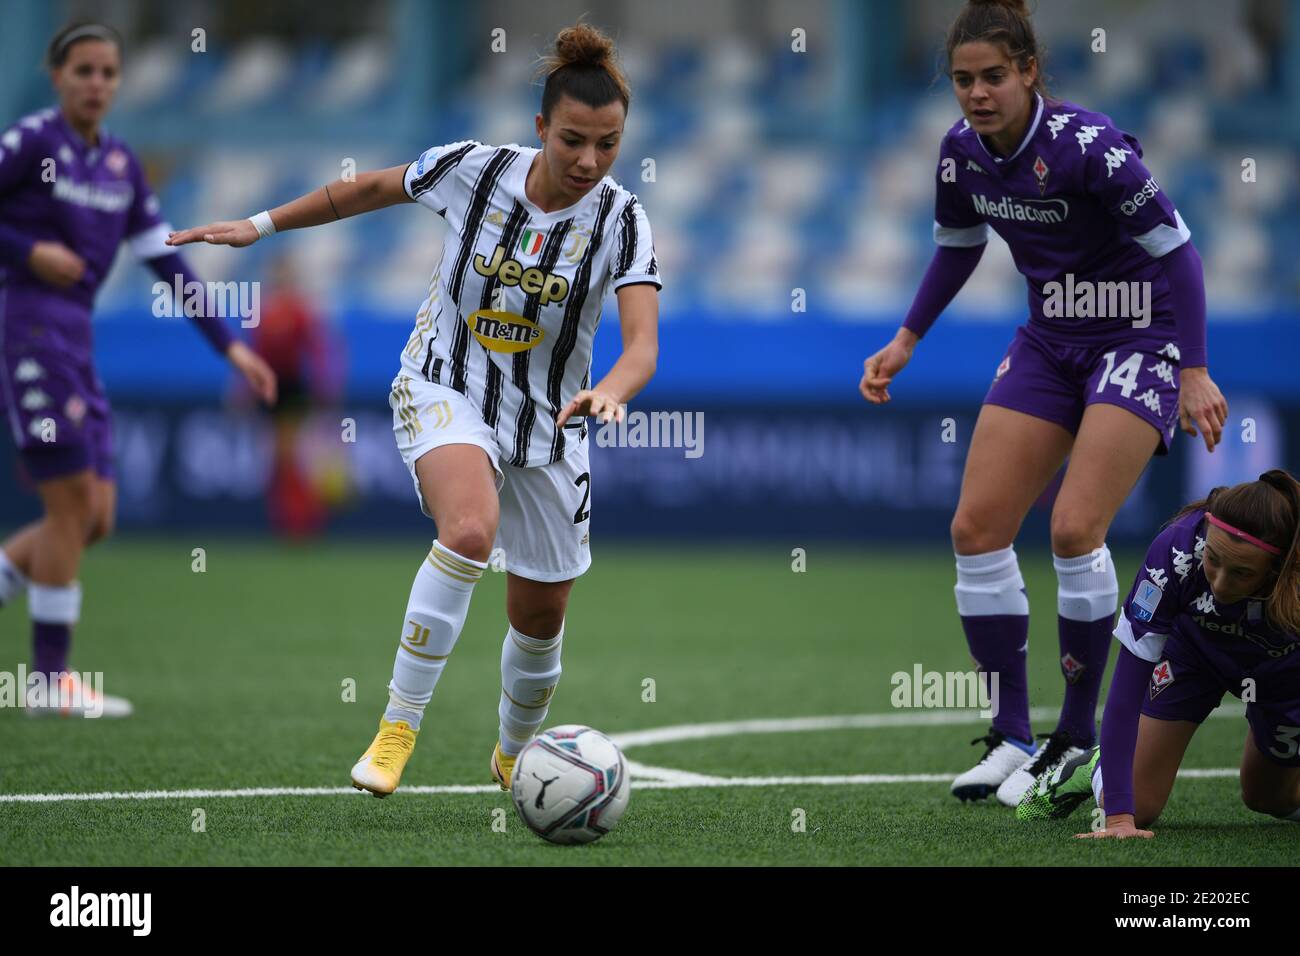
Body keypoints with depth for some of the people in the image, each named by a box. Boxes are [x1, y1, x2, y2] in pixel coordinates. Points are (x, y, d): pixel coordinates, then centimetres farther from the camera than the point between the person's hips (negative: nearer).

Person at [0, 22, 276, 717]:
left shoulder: (121, 163, 14)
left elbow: (165, 261, 16)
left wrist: (228, 346, 11)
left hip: (74, 343, 8)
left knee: (95, 518, 3)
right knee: (73, 504, -9)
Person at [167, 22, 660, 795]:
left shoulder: (621, 220, -17)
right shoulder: (474, 170, -15)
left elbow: (643, 348, -29)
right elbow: (371, 189, 5)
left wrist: (610, 392, -51)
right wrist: (262, 225, 8)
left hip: (548, 424, 2)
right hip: (445, 390, -2)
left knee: (541, 616, 11)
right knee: (470, 529, -33)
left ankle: (515, 753, 42)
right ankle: (397, 729, -26)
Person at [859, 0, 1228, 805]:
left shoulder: (1088, 146, -25)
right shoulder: (962, 152, -4)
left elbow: (1176, 248, -20)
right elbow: (958, 246, 16)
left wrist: (1194, 372, -22)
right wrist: (906, 341, 14)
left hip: (1139, 339, -7)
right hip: (1050, 341, 7)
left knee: (1075, 528, -20)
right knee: (977, 527, -1)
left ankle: (1080, 734, -4)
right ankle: (1012, 736, 7)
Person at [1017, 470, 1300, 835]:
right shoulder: (1177, 548, -41)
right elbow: (1127, 686, -38)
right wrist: (1118, 816, -44)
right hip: (1193, 649, 0)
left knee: (1271, 798, 14)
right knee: (1139, 805, -1)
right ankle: (1095, 768, 31)